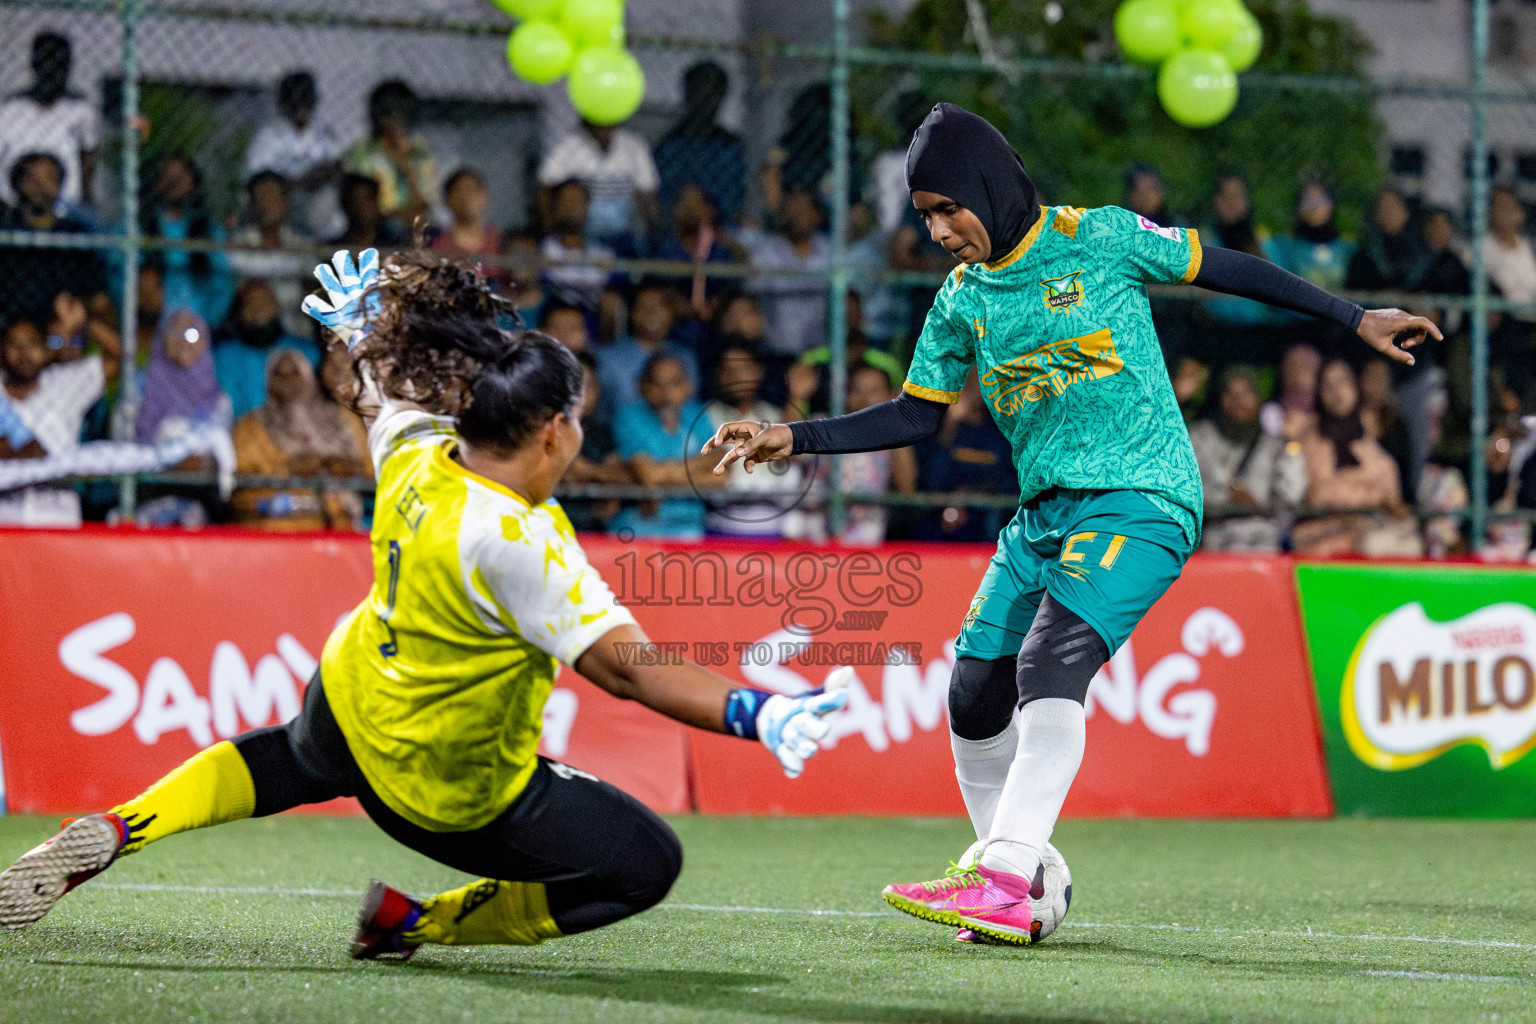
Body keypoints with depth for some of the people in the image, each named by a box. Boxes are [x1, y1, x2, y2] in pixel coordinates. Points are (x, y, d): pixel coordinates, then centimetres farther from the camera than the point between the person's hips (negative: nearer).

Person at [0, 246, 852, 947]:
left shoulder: (415, 452, -12)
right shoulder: (517, 543, -33)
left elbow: (381, 388, 13)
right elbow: (628, 667, -38)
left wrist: (358, 327, 33)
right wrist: (757, 714, -45)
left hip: (349, 703, 8)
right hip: (452, 789, -8)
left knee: (294, 760, 43)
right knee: (646, 865, 4)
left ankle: (112, 832, 30)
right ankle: (414, 922, 11)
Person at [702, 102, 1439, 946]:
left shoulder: (1101, 239, -5)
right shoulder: (961, 300, 10)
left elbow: (1224, 269, 4)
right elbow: (917, 414, 15)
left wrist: (1353, 319, 8)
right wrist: (795, 438, 4)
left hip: (1139, 500, -7)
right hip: (1044, 512, 7)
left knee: (1050, 668, -25)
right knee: (973, 695, 0)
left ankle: (1002, 886, -32)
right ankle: (1015, 870, 17)